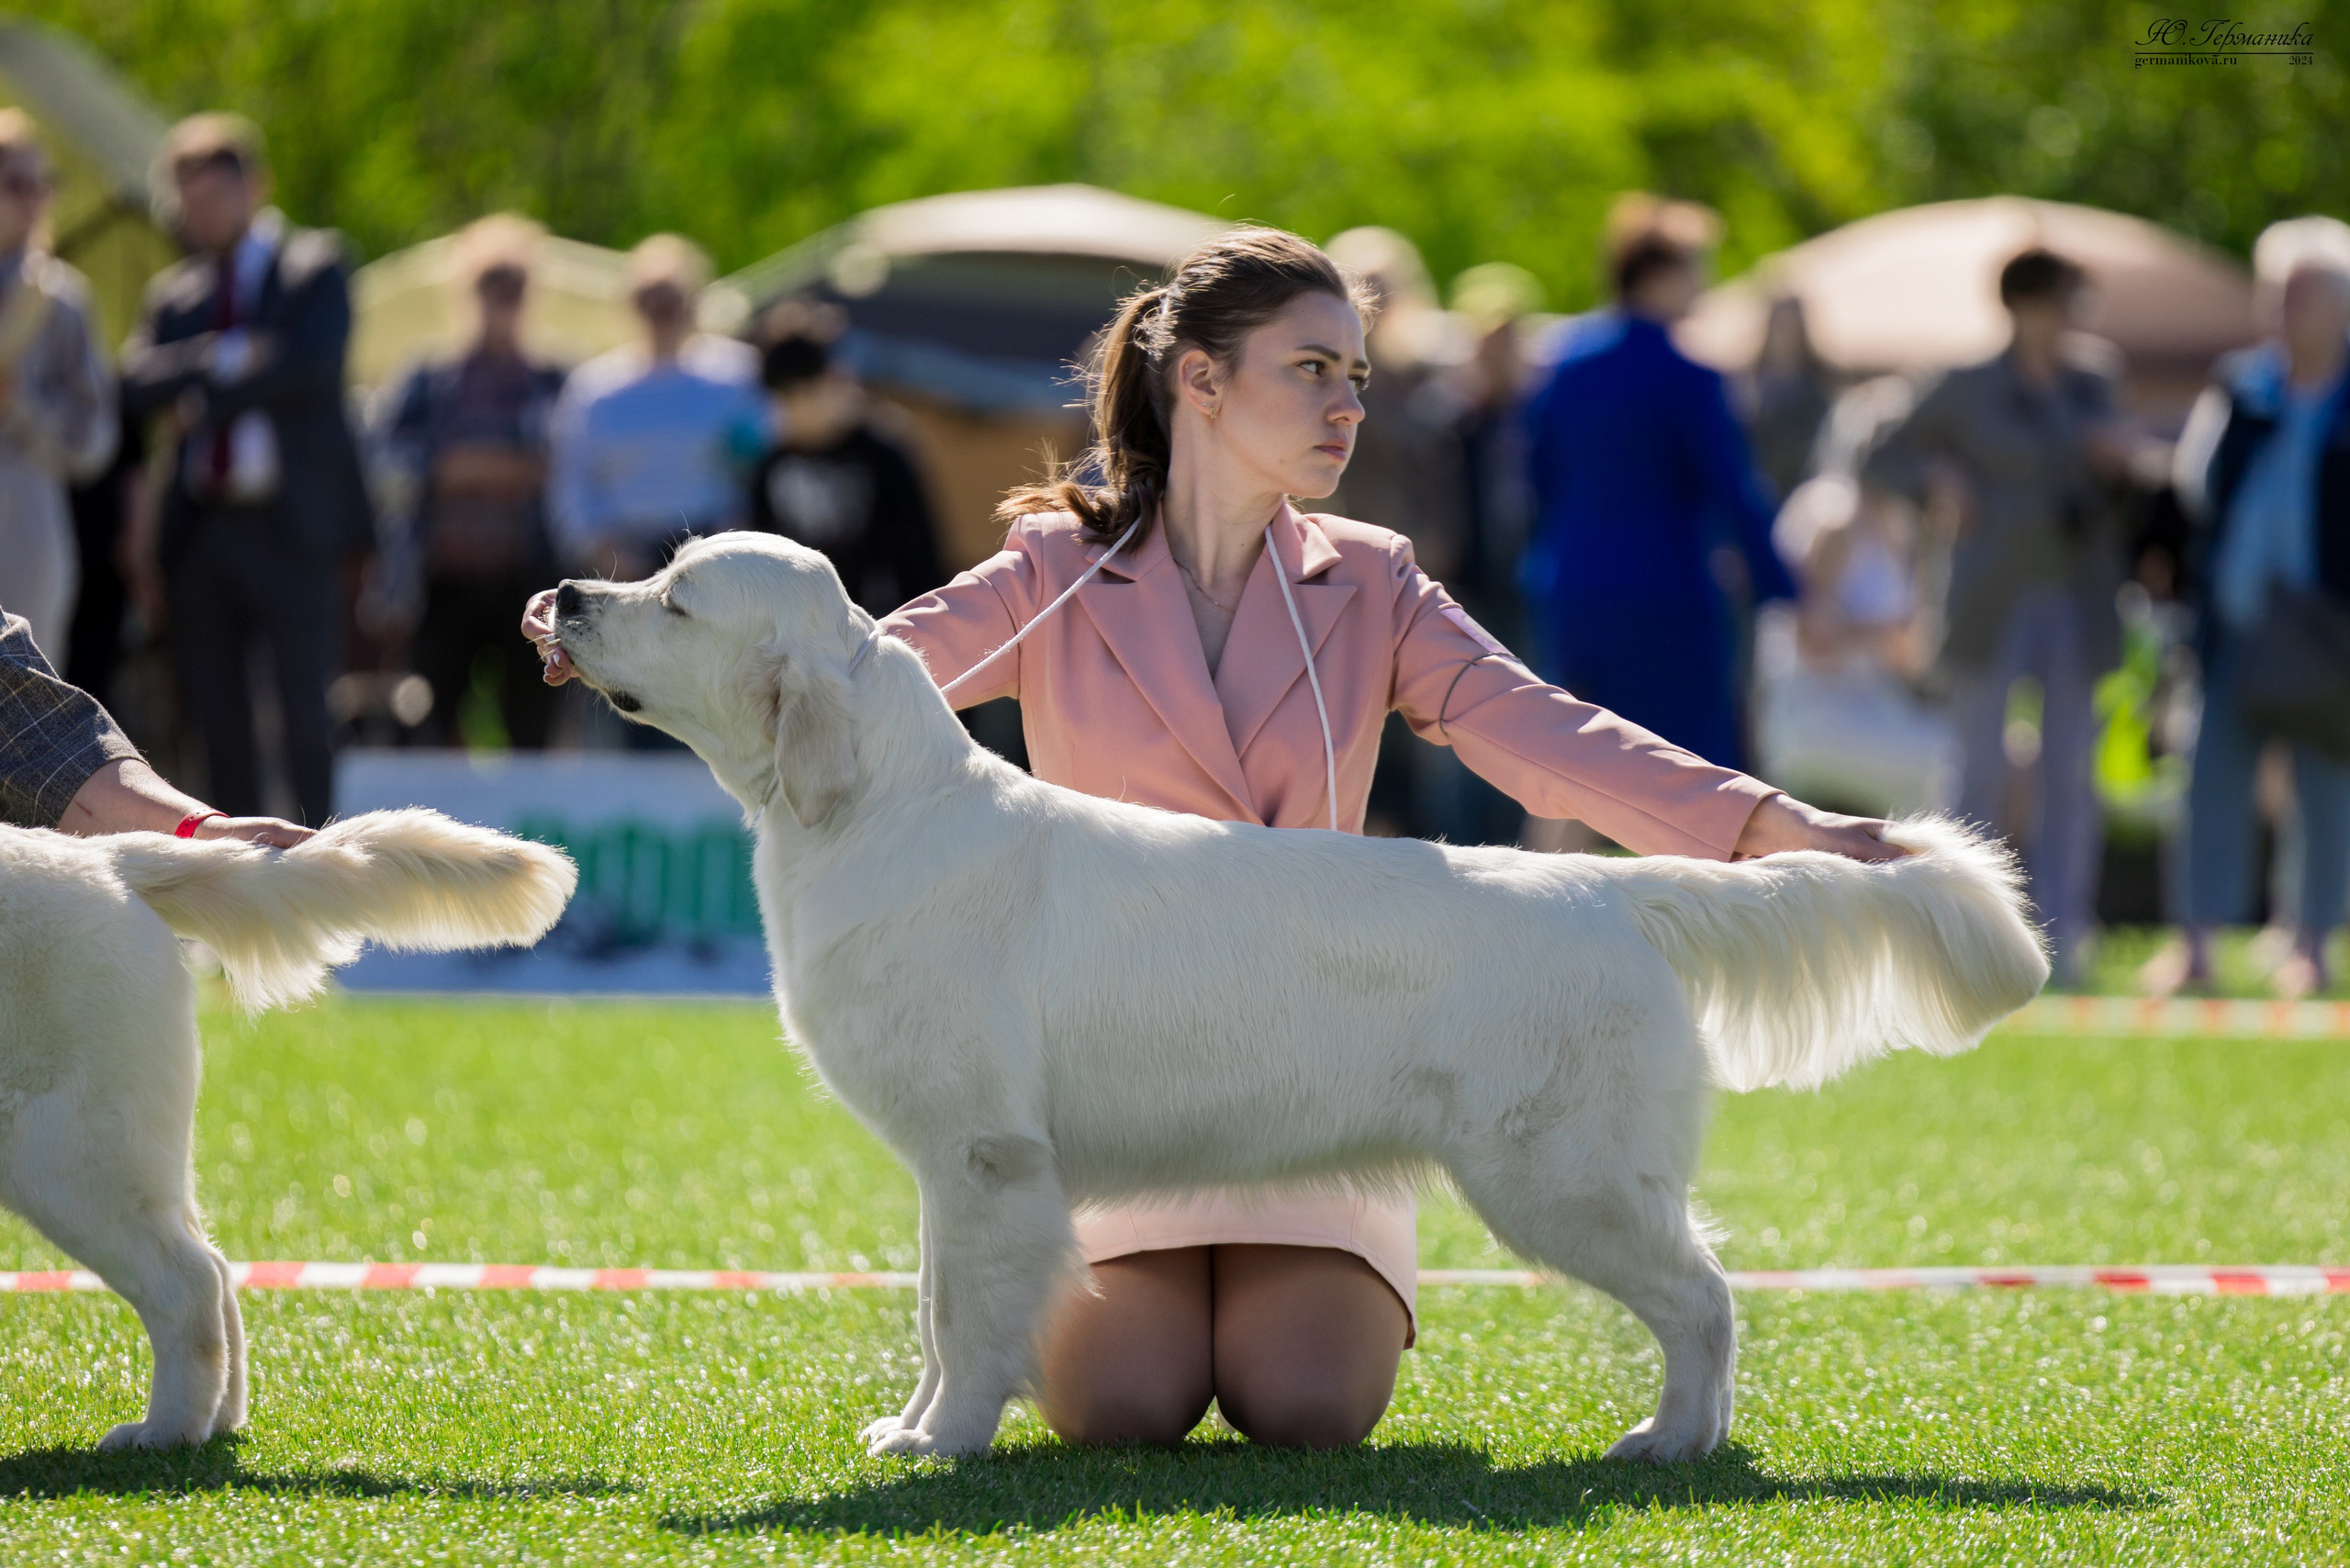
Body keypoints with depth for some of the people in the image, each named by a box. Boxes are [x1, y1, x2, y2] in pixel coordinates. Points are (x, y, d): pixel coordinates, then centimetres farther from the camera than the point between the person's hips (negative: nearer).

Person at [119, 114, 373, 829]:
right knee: (216, 713, 5)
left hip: (290, 525, -5)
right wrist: (222, 358, -14)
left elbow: (312, 365, -12)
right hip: (199, 523, 5)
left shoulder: (315, 266, 4)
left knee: (304, 709, -8)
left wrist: (203, 394, -6)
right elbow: (136, 385, 1)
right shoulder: (172, 292, 16)